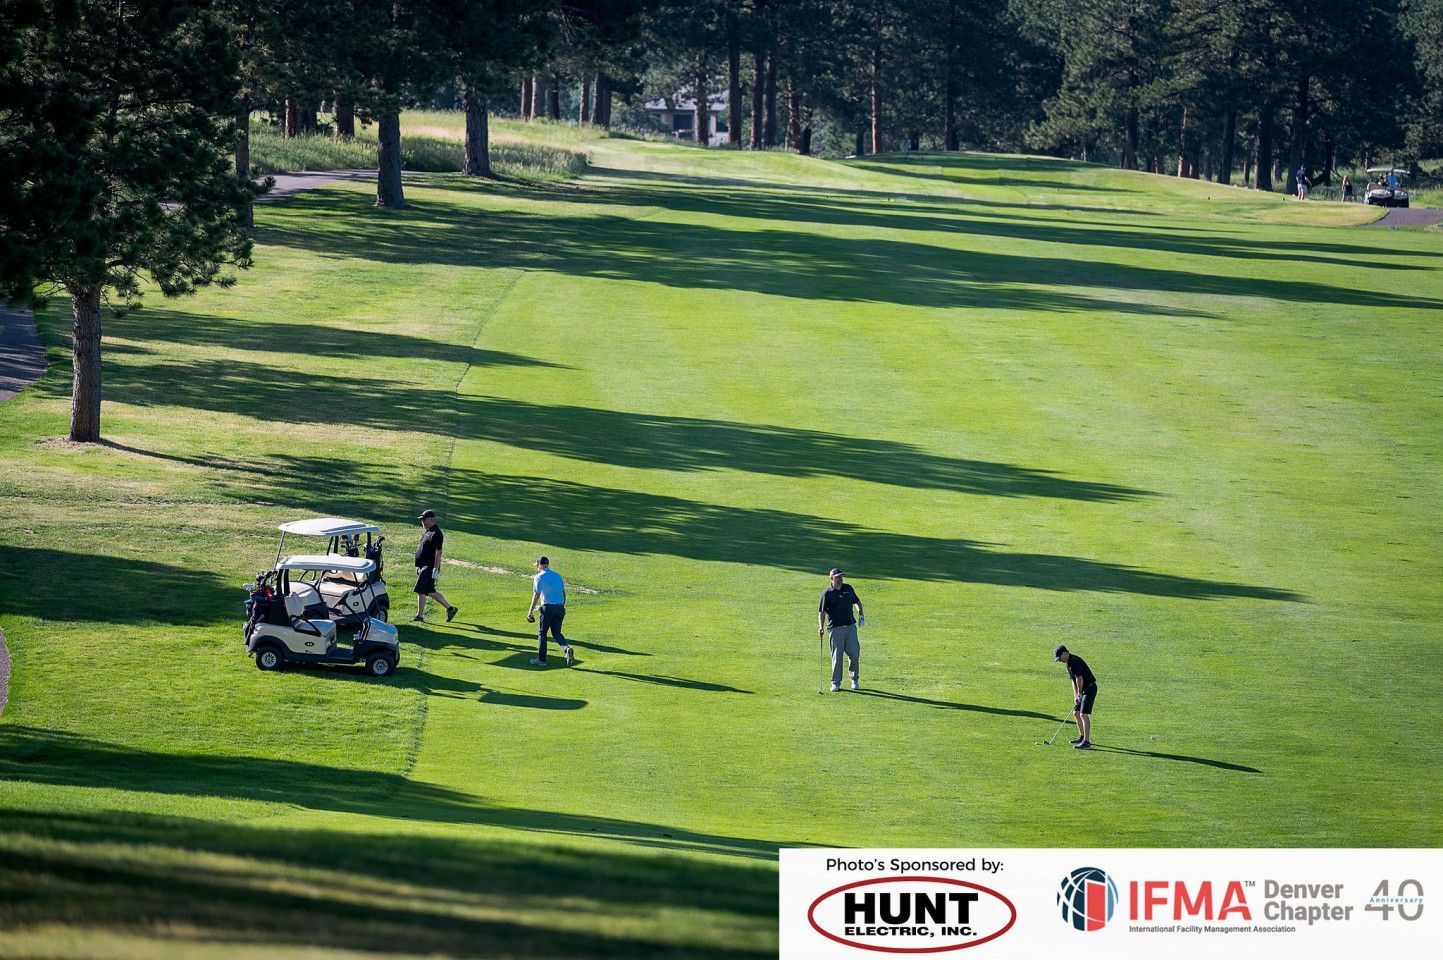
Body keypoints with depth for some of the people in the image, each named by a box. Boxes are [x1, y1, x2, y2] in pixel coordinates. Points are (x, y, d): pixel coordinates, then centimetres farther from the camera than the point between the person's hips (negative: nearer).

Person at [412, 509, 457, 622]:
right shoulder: (426, 532, 16)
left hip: (430, 567, -10)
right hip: (423, 566, 10)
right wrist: (418, 566, 24)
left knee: (421, 591, -10)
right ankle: (449, 608, 20)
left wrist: (435, 570, -24)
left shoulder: (436, 534, -15)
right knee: (430, 592, 12)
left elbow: (438, 553, -20)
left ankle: (420, 615, -4)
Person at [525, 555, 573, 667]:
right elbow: (563, 593, 15)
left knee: (542, 632, 7)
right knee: (556, 632, 11)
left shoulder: (539, 577, -5)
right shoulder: (557, 575, 13)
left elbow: (536, 595, -10)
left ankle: (541, 659, 10)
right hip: (560, 607, 5)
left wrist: (530, 611, -6)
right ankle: (567, 649, -16)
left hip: (547, 607, -5)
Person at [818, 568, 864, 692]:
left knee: (854, 653, -3)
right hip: (836, 628, -3)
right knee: (837, 656, -1)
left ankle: (855, 679, 15)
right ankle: (836, 683, 8)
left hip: (850, 626, 3)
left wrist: (860, 614, 13)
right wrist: (821, 627, -17)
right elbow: (822, 612, -4)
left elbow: (857, 601, 26)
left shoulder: (848, 588, 11)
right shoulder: (827, 593, -2)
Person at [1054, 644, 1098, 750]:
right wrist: (1075, 696, 8)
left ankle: (1086, 742, -16)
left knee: (1084, 714, -15)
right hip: (1084, 690, 11)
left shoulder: (1075, 661, -20)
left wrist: (1079, 694, -9)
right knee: (1076, 713, 17)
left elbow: (1079, 679, -24)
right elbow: (1074, 680, 17)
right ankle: (1082, 737, 29)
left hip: (1090, 688, -11)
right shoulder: (1069, 663, 13)